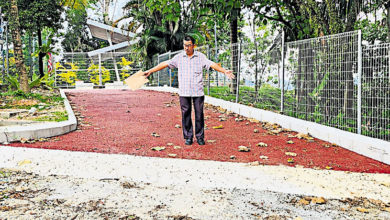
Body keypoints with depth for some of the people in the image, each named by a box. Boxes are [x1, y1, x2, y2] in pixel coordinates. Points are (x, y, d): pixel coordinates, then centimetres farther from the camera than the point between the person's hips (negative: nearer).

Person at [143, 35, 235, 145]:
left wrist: (224, 71, -19)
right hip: (184, 92, 1)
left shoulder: (201, 56, 3)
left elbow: (212, 64, -5)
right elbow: (165, 64, 8)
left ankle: (200, 137, 14)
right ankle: (188, 137, 14)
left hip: (198, 91, -1)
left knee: (199, 114, 3)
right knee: (186, 114, 3)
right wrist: (150, 71, 6)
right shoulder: (179, 57, 7)